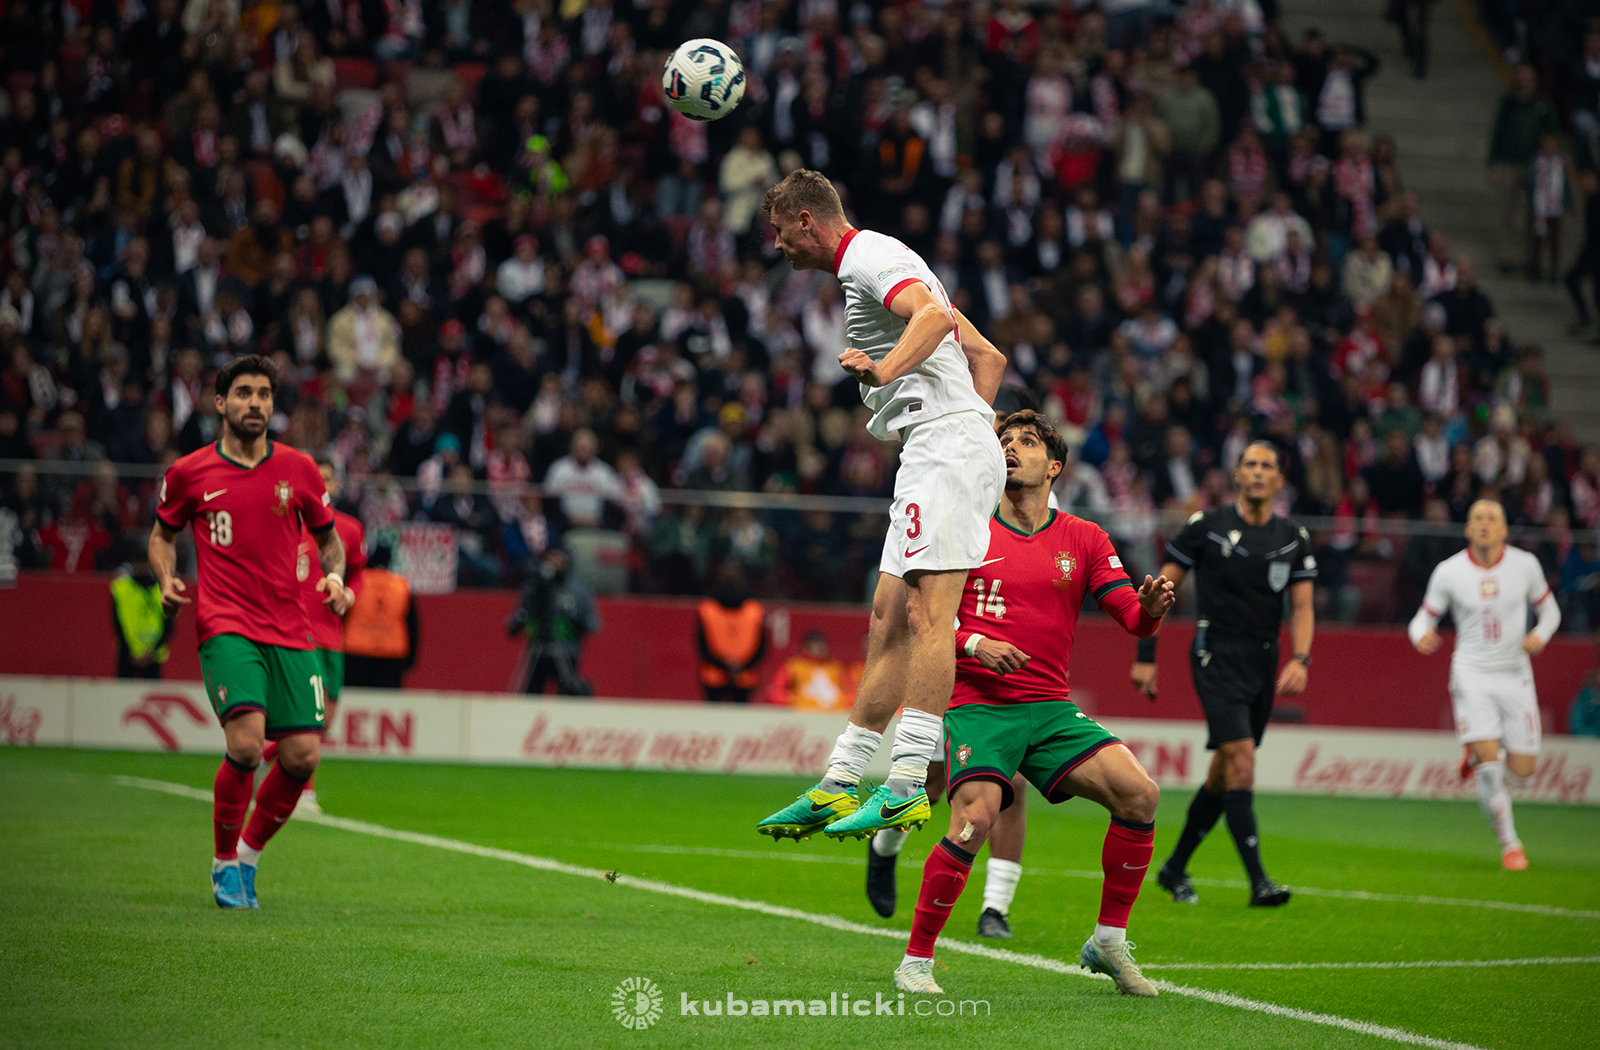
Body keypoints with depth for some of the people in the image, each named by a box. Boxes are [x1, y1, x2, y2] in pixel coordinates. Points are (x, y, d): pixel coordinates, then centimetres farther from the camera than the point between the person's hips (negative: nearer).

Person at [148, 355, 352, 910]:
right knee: (246, 744, -22)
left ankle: (249, 853, 21)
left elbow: (327, 536, 20)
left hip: (290, 630, 3)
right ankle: (225, 864, -1)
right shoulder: (189, 473, 4)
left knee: (302, 757, -5)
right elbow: (163, 534, 19)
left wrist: (334, 576, 0)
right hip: (225, 628, -3)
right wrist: (167, 578, 0)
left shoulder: (299, 469, 7)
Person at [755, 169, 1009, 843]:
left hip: (946, 451, -11)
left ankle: (906, 786, -26)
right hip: (933, 458, 11)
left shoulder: (870, 257, -4)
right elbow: (988, 356, 28)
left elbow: (935, 315, -25)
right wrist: (970, 421, 23)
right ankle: (838, 787, 10)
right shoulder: (872, 264, 28)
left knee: (927, 612, -18)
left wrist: (885, 370, -35)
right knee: (888, 626, 9)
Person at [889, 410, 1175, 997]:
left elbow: (1132, 618, 4)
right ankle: (915, 962, -11)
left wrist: (1150, 608, -20)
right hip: (976, 703, -3)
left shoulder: (1084, 540, 10)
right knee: (975, 818, -27)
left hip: (1050, 707, 3)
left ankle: (1108, 942, 2)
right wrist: (974, 644, -15)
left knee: (1140, 794, -14)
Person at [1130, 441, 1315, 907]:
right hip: (1217, 655, -5)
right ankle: (1258, 881, -20)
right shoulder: (1207, 526, -4)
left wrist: (1300, 659, -11)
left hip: (1263, 660, 5)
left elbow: (1302, 606, 7)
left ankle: (1175, 868, 26)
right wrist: (1145, 656, -2)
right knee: (1241, 759, -18)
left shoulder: (1294, 539, 7)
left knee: (1225, 773, 11)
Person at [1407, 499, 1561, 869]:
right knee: (1489, 761, -17)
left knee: (1522, 769, 1)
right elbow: (1424, 618, 3)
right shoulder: (1448, 572, -6)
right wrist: (1422, 636, -21)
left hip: (1515, 675, 2)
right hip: (1471, 674, -2)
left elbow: (1549, 610, 11)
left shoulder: (1525, 565, -2)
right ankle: (1509, 843, -1)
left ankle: (1477, 759, 35)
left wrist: (1540, 635, -11)